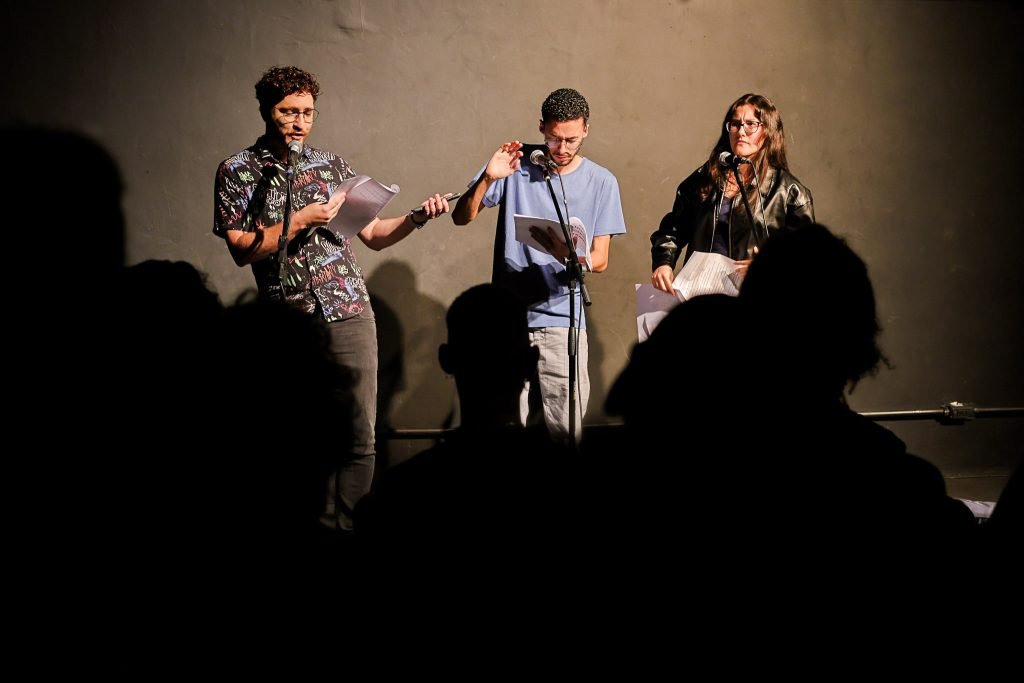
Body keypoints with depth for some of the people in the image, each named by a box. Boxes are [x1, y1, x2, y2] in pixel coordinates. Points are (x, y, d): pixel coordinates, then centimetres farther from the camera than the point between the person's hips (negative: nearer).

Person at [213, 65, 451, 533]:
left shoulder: (331, 166, 13)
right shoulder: (238, 171, 5)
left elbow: (374, 236, 15)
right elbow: (242, 249, -5)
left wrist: (417, 218, -1)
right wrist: (302, 221, -12)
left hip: (349, 314, 2)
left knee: (359, 439, -2)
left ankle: (346, 536, 6)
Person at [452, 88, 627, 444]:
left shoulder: (601, 182, 5)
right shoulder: (516, 167, 3)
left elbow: (600, 259, 4)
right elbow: (461, 217, 0)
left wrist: (570, 256, -19)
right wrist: (487, 178, -18)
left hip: (562, 320, 0)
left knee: (566, 430, -4)